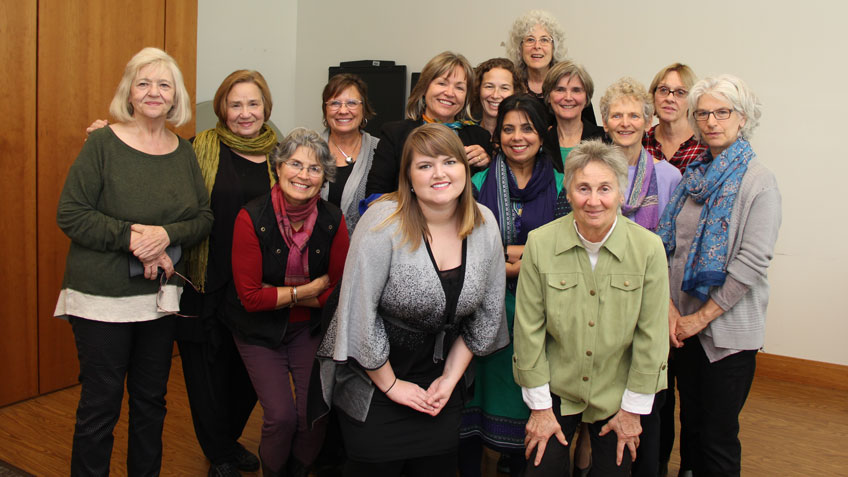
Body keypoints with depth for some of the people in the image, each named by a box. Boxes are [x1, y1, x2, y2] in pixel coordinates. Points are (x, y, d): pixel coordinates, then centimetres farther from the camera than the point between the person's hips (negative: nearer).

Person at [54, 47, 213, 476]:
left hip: (160, 296, 4)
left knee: (151, 399, 16)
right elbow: (70, 214, -10)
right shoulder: (103, 143, -6)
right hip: (102, 298, -4)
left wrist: (167, 235, -15)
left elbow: (204, 217, 4)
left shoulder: (184, 152, 6)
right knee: (100, 405, 5)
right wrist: (130, 236, -20)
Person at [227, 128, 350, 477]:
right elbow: (250, 297, -18)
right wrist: (308, 290, -16)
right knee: (281, 416, -9)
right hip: (260, 330, -2)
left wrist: (281, 295, -12)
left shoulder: (332, 220, -10)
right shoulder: (252, 218, -18)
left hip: (309, 327, 2)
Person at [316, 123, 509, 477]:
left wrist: (451, 377, 0)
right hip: (373, 378, -4)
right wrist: (390, 384, -10)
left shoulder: (485, 225, -6)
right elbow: (359, 313, -19)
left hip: (441, 379, 4)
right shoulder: (384, 223, -21)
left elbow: (488, 311, 3)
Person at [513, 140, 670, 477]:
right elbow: (529, 329, -9)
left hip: (617, 396, 1)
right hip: (556, 388, 0)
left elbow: (651, 334, -7)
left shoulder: (649, 248, -14)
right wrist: (539, 406, -5)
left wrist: (633, 409, -3)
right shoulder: (540, 243, -14)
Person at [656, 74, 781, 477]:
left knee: (717, 437, 5)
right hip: (684, 325, 5)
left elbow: (752, 261, -16)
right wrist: (669, 306, -6)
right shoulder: (693, 176, 9)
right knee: (690, 423, 17)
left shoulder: (758, 181, -9)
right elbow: (667, 246, 6)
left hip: (728, 329, -5)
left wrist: (701, 317, -14)